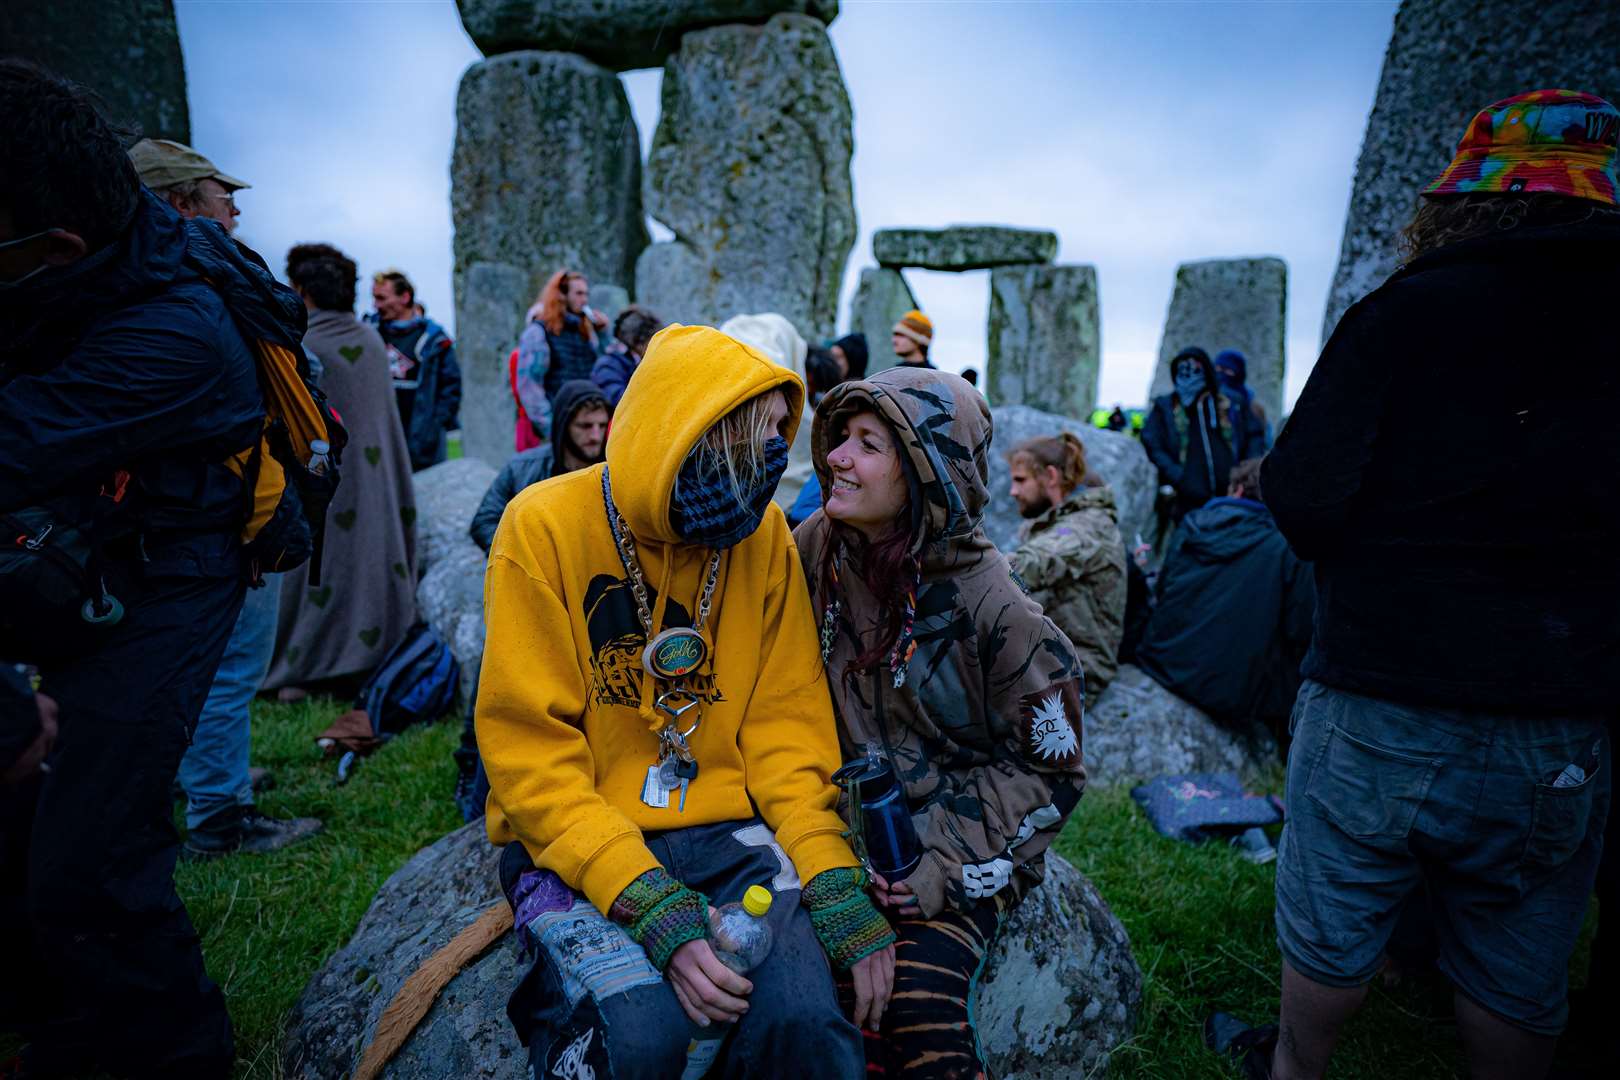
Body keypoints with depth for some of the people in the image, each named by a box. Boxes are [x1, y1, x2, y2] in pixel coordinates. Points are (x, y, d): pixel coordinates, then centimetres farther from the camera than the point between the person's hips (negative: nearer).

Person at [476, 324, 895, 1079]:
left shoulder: (762, 534, 1)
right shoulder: (546, 526, -11)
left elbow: (786, 728, 2)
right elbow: (531, 755, -12)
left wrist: (834, 884, -10)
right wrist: (653, 910, -22)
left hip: (724, 830, 3)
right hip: (573, 845, -2)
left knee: (804, 1017, -23)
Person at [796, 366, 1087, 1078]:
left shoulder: (993, 610, -16)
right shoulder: (817, 548, -3)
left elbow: (1050, 770, -7)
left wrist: (951, 866, -14)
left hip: (965, 850, -3)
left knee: (916, 1009, -25)